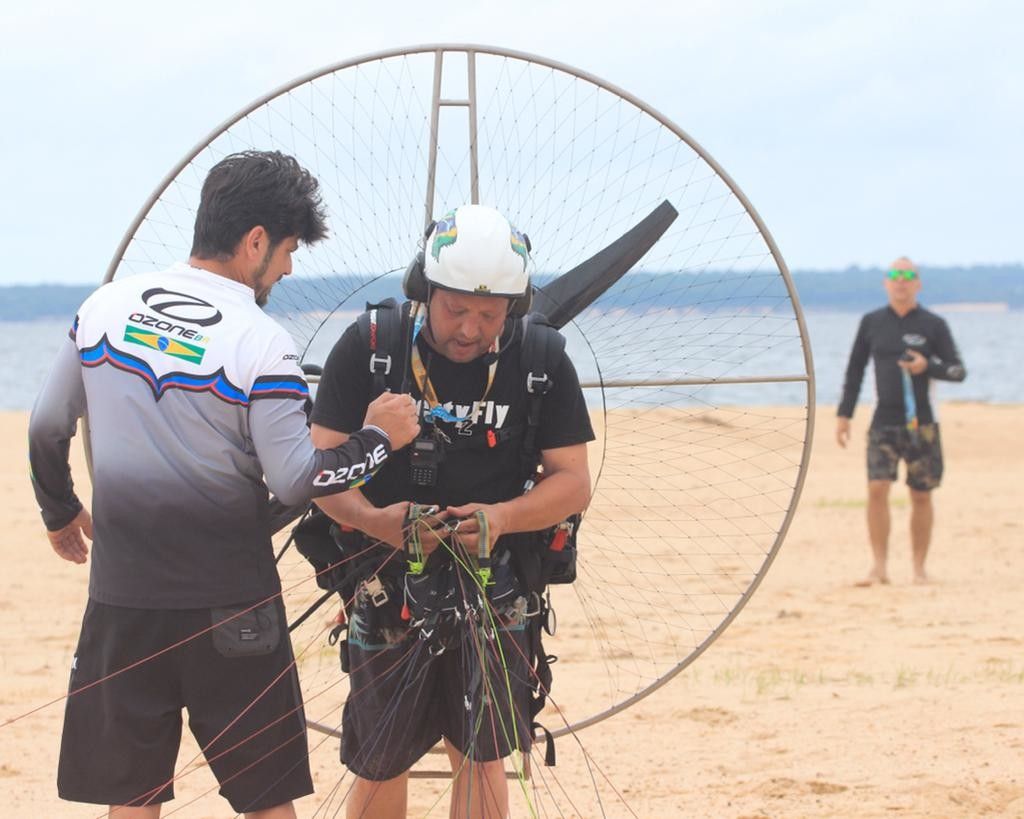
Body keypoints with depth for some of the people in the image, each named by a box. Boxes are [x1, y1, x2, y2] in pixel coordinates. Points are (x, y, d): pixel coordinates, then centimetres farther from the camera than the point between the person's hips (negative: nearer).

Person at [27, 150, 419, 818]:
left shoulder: (106, 306, 2)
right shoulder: (260, 343, -13)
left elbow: (48, 427, 10)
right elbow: (295, 482, -15)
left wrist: (60, 512, 27)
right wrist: (378, 439, -1)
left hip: (122, 595, 4)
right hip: (230, 604, -4)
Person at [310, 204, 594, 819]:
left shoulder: (542, 363, -6)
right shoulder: (368, 347, -9)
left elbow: (574, 482, -6)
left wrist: (500, 518, -25)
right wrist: (373, 520, -30)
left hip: (491, 589, 0)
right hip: (389, 586, 0)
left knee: (480, 756, 3)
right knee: (380, 767, 9)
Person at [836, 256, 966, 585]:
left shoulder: (933, 325, 0)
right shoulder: (872, 323, 6)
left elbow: (958, 371, 0)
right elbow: (855, 370, 13)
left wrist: (928, 367, -19)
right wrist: (844, 414, 8)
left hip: (921, 423, -1)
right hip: (884, 422, 1)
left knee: (921, 495, 4)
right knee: (877, 488, -13)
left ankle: (919, 567, 14)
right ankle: (880, 566, -10)